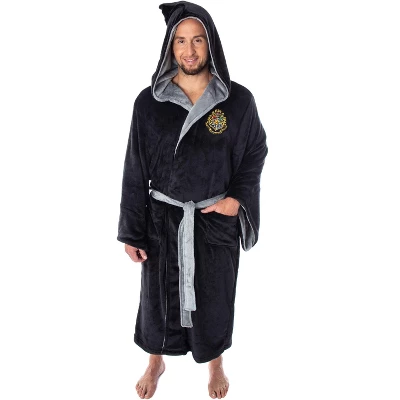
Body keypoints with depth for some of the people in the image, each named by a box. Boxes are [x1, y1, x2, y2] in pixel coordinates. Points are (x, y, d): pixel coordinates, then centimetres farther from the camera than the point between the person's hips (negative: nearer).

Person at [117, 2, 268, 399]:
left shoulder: (239, 100, -8)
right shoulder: (149, 101, -8)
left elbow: (256, 151, 5)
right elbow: (135, 170, -4)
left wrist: (237, 197, -10)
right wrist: (131, 231, -4)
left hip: (216, 221, 0)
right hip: (163, 218, 1)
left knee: (214, 296, 17)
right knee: (159, 295, 17)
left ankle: (215, 363, 47)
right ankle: (156, 363, 47)